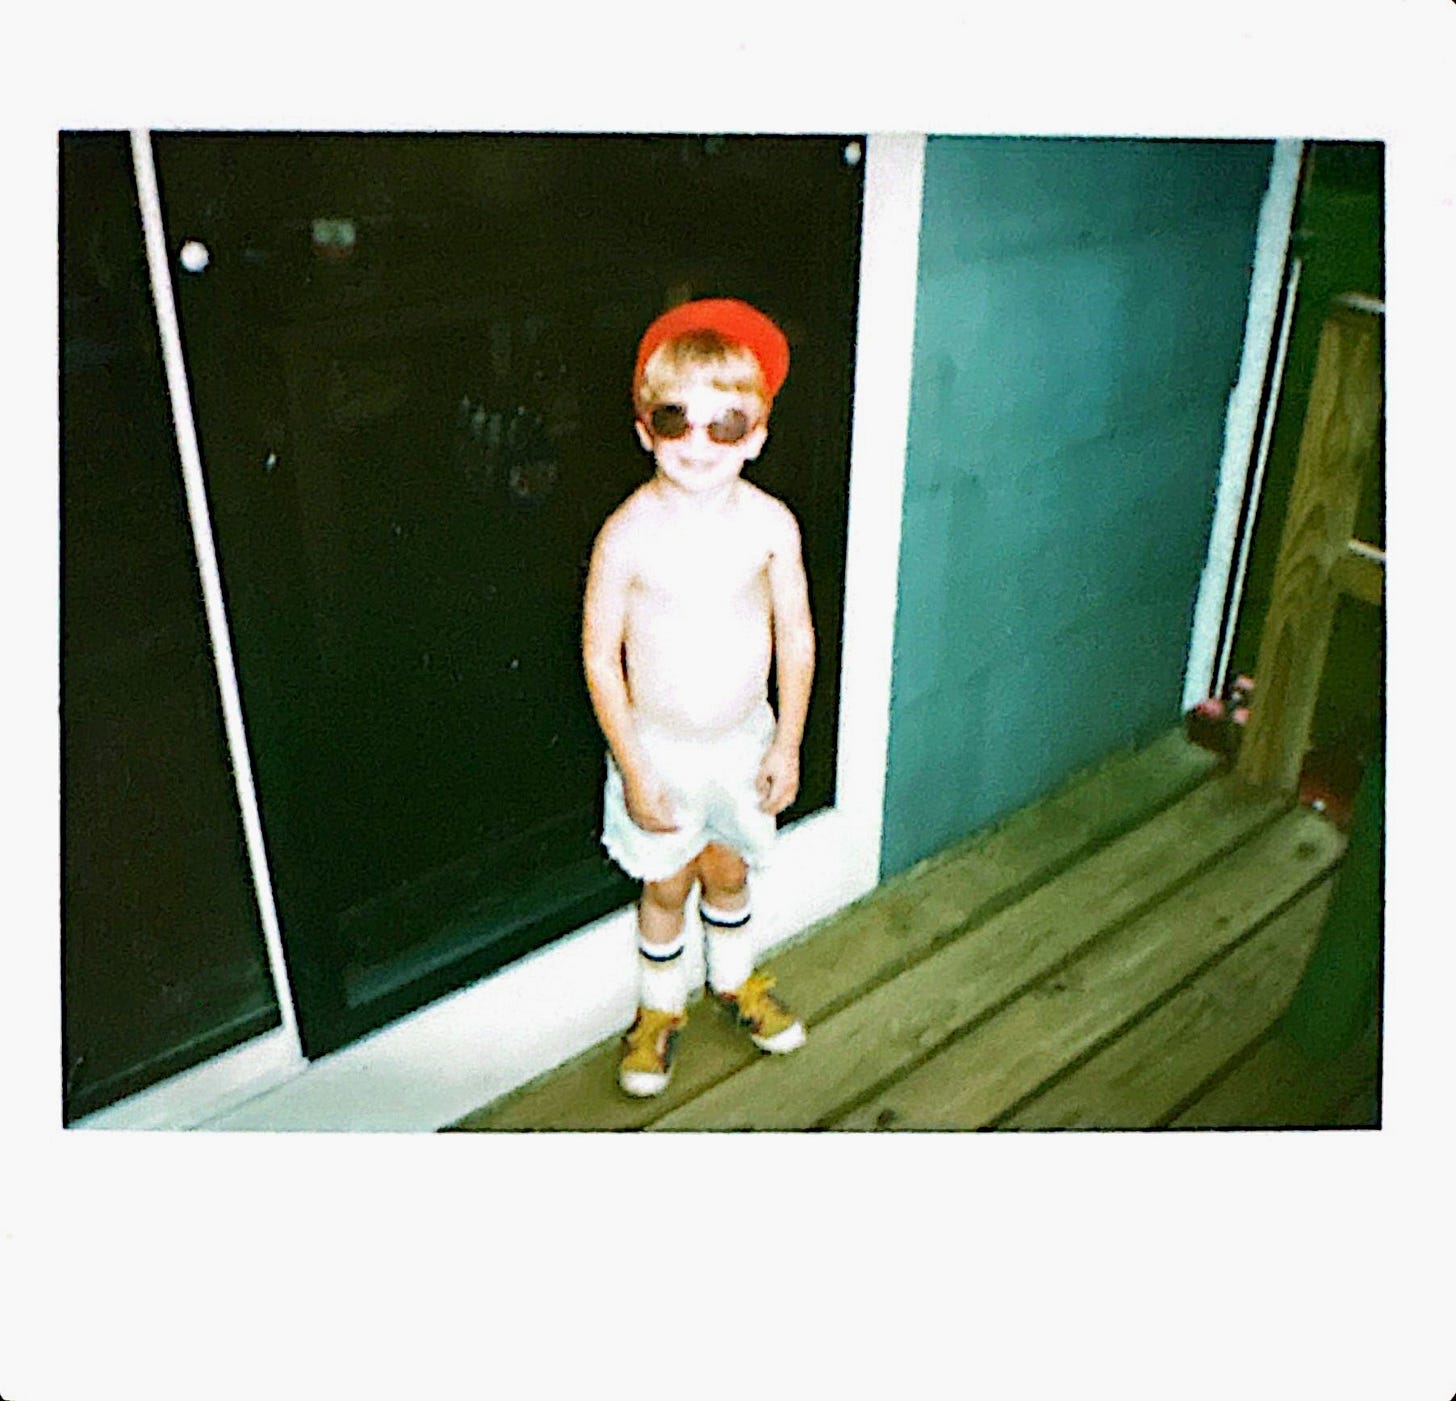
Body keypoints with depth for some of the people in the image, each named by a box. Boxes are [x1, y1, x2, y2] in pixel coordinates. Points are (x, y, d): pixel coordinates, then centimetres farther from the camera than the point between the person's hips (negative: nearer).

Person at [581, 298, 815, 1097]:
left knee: (729, 868, 22)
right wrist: (632, 769, -13)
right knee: (666, 883, 15)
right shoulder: (629, 534, -21)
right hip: (658, 744, -2)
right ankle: (660, 1008, 42)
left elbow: (797, 637, -3)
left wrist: (787, 745, 0)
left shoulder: (770, 524, -14)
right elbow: (600, 656, -15)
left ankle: (734, 980, 51)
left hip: (744, 736, 2)